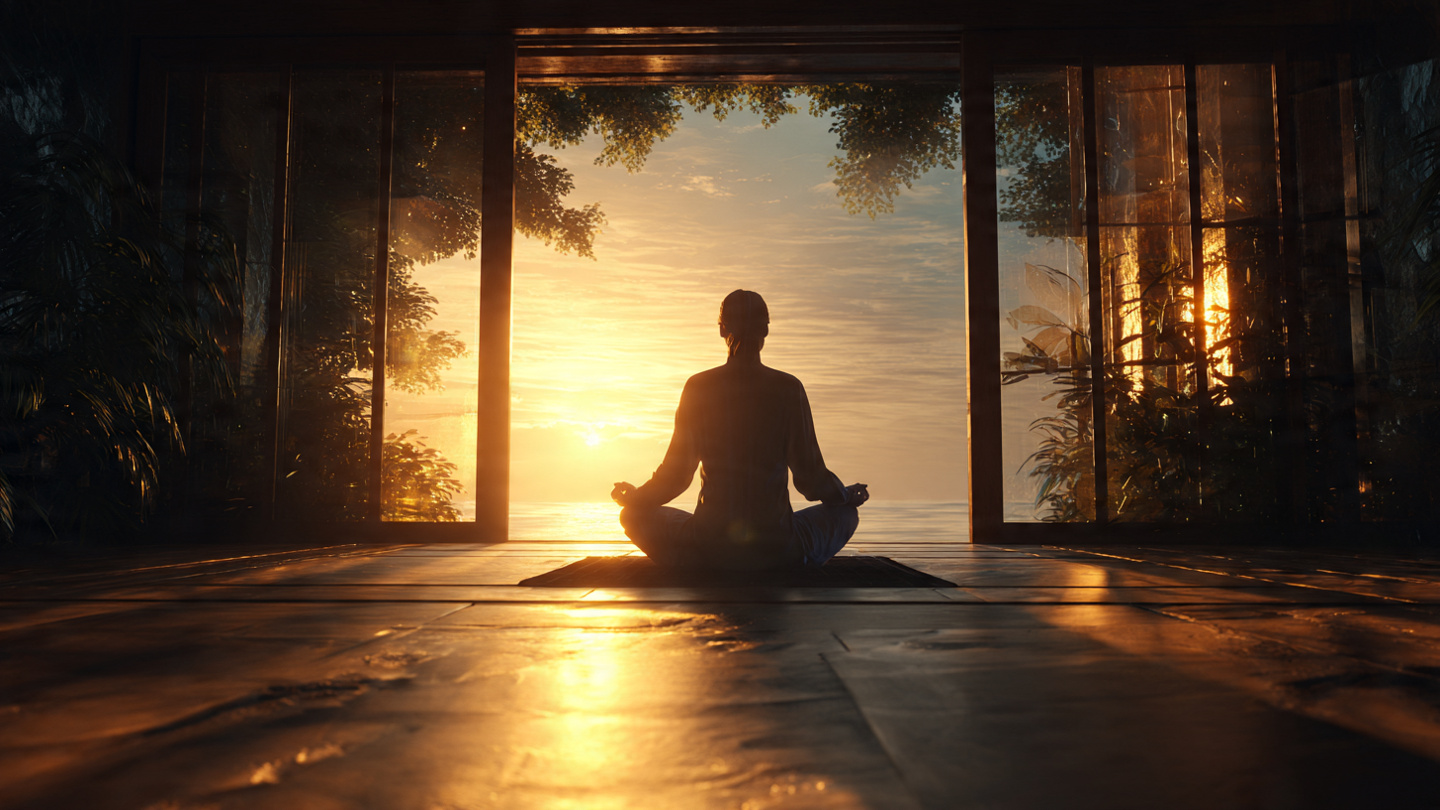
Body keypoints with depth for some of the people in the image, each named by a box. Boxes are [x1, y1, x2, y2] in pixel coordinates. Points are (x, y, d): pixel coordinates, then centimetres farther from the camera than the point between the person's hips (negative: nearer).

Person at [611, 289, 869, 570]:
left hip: (708, 551, 0)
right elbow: (810, 477, -3)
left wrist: (632, 497, 22)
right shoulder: (788, 388, -6)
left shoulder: (697, 387, -4)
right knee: (846, 513, 28)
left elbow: (675, 476, 1)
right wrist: (847, 495, 20)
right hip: (776, 552, 0)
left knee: (633, 514, 26)